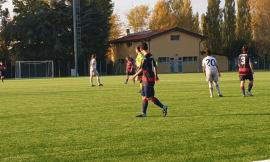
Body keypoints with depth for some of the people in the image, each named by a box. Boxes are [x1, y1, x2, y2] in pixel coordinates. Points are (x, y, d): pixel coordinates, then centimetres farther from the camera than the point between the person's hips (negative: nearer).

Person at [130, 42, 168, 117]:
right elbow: (154, 66, 18)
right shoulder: (151, 56, 10)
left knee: (149, 97, -7)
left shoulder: (146, 58, -17)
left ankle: (163, 107, -7)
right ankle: (143, 113, 14)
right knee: (144, 96, 11)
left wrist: (134, 76, -10)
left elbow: (142, 69, -17)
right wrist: (156, 75, 30)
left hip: (148, 79, -9)